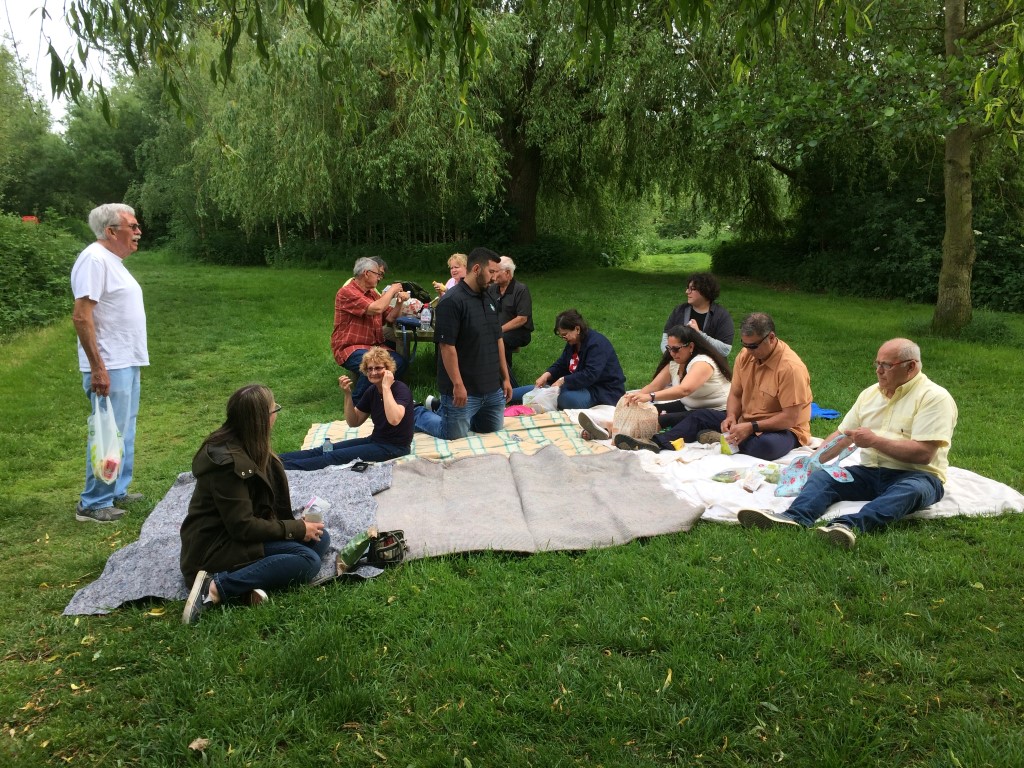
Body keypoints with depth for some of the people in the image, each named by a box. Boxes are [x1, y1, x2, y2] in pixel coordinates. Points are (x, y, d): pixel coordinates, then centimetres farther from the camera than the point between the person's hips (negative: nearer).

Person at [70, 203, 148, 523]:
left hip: (127, 364, 10)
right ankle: (93, 504, 6)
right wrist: (98, 368, -24)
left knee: (124, 433, 16)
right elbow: (81, 316, -22)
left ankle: (117, 492, 28)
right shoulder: (94, 259, -15)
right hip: (110, 367, -10)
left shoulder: (113, 260, 15)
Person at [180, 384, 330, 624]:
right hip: (214, 548, -10)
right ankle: (215, 588, -23)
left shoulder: (243, 447, 5)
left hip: (236, 534, 10)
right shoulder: (229, 461, -24)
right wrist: (297, 529, -16)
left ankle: (251, 580, -15)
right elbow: (243, 526, -24)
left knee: (320, 539, 0)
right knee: (307, 560, -22)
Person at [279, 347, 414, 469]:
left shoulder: (400, 389, -18)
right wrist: (347, 394, -10)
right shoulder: (372, 391, 4)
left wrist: (386, 387, -31)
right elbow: (353, 422, 4)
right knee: (325, 449, -3)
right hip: (375, 440, 8)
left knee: (335, 456, -17)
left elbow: (394, 420, -37)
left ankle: (282, 467, -21)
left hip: (394, 448, -8)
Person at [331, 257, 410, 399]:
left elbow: (390, 318, 15)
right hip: (350, 348, -8)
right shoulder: (347, 293, -12)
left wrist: (399, 302, -3)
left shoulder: (373, 294, 15)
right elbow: (376, 308, -23)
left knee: (399, 362, -17)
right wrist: (392, 290, -8)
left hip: (374, 345, 8)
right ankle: (356, 402, -14)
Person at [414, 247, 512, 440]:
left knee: (492, 429, 17)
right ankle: (417, 414, 25)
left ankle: (444, 410, 33)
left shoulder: (489, 299, 10)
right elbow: (447, 346, -20)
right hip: (465, 389, -8)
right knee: (455, 435, 0)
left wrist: (505, 378, 14)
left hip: (493, 388, 8)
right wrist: (458, 385, -21)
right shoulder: (452, 301, -17)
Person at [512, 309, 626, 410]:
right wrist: (547, 375, -9)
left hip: (605, 392, -9)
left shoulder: (597, 344, -21)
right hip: (584, 385, 9)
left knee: (564, 396, -33)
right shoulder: (573, 343, 9)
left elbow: (590, 375, -31)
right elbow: (561, 365, 12)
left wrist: (562, 381, -32)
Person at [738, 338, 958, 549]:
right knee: (822, 476, -18)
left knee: (912, 489, -39)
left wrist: (875, 440, -16)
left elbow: (923, 453, -17)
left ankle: (848, 526, -62)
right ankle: (794, 518, -48)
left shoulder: (934, 397, -6)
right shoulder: (871, 393, 16)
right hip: (870, 472, 6)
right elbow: (841, 435, 19)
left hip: (916, 475, -5)